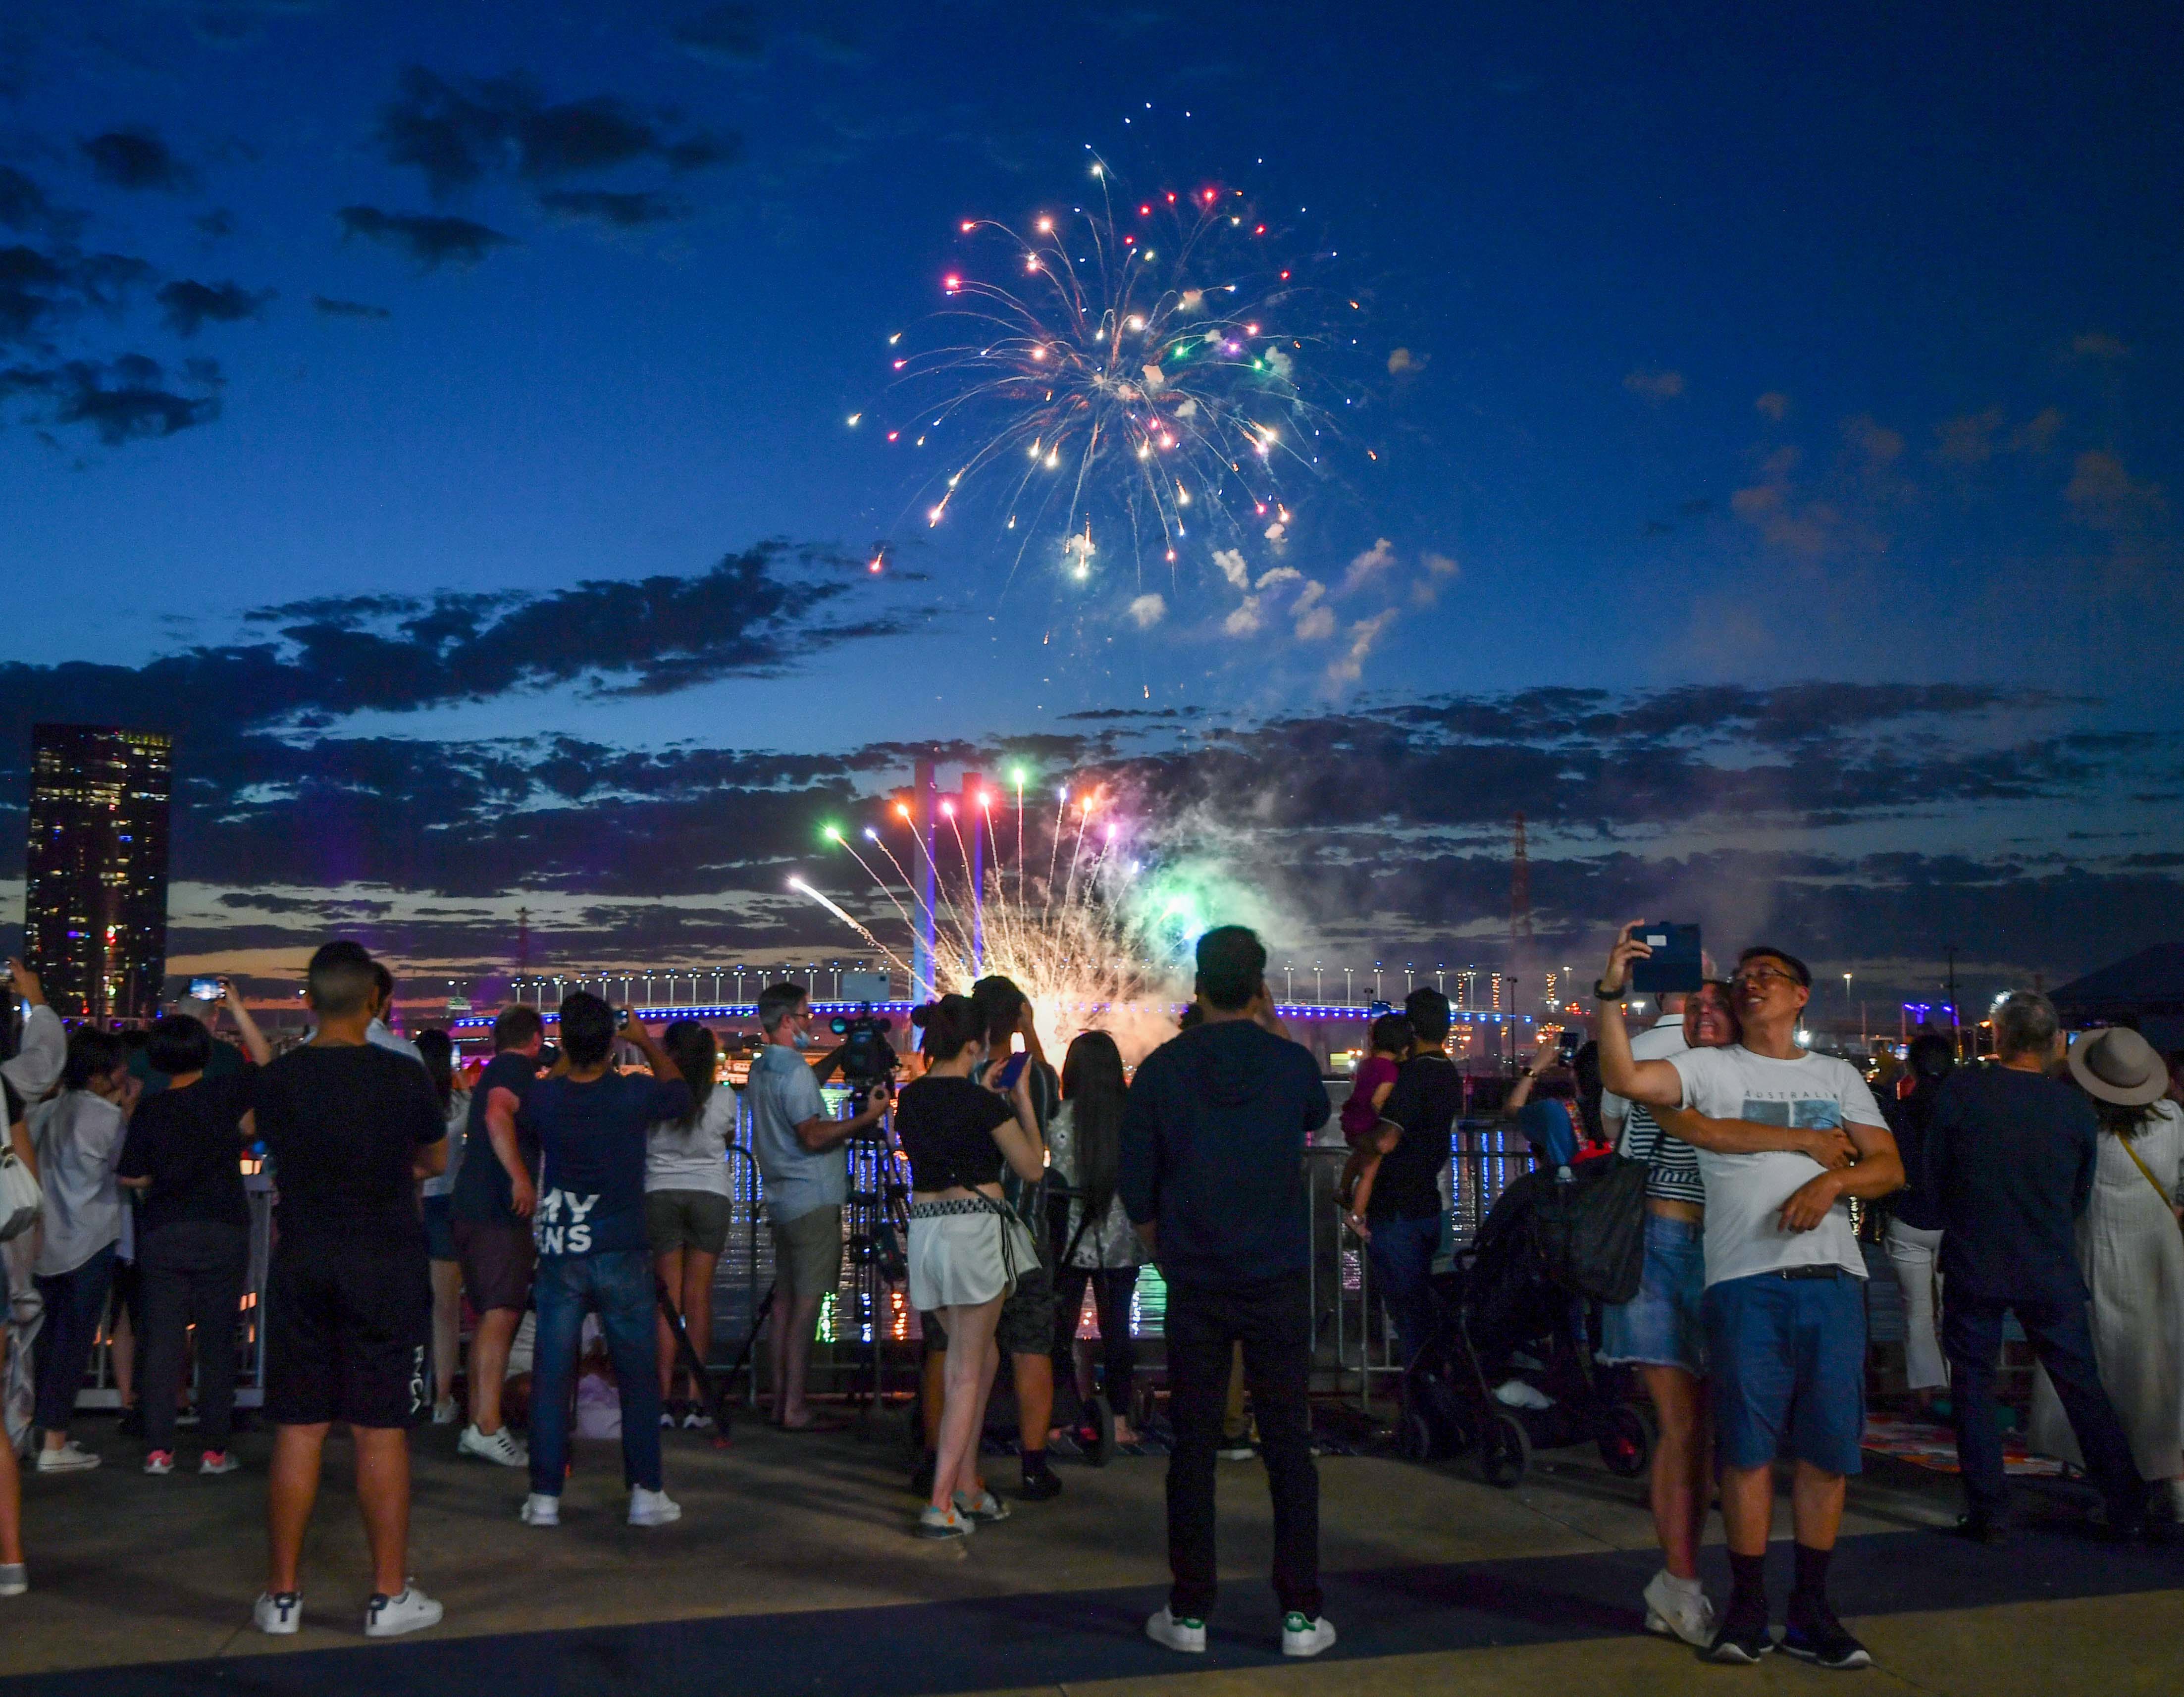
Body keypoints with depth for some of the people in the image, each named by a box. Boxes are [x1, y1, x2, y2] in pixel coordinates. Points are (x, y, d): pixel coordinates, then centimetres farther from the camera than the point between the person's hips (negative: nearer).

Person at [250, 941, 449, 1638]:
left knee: (297, 1431, 9)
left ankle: (282, 1596, 16)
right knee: (381, 1433, 2)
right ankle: (390, 1596, 8)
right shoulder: (403, 1076, -8)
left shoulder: (275, 1079, -2)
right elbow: (435, 1160, 7)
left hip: (301, 1261, 3)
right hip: (386, 1266, -2)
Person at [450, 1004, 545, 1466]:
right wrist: (521, 1178, -33)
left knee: (489, 1318, 14)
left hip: (469, 1207, 10)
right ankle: (487, 1427, -19)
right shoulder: (518, 1069, -7)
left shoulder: (490, 1074, 23)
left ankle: (477, 1421, 17)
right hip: (499, 1208, -10)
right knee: (501, 1315, -13)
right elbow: (498, 1116, -26)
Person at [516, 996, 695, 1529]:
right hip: (622, 1255, -2)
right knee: (638, 1377, 7)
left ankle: (545, 1497, 10)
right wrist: (646, 1041, 23)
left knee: (551, 1377, 8)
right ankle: (646, 1494, 10)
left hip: (559, 1257, 2)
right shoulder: (634, 1094, -12)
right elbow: (679, 1089, 11)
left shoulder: (543, 1097, -6)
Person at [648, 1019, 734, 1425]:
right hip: (710, 1194, 0)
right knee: (699, 1297, 3)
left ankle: (665, 1399, 1)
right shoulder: (723, 1099, -4)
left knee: (668, 1298, 4)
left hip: (660, 1195, 0)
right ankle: (695, 1399, 2)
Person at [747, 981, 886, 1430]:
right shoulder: (795, 1070, -16)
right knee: (807, 1303, -7)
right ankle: (795, 1408, -6)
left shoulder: (760, 1069, 14)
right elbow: (813, 1136, -20)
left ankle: (780, 1402, 15)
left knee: (785, 1300, 11)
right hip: (813, 1201, -9)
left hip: (782, 1202, 9)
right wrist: (868, 1116, -16)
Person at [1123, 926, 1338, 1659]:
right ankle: (1300, 1614, 10)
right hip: (1279, 1282, 0)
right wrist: (1277, 1033, 18)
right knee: (1288, 1446, 6)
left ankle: (1188, 1613, 14)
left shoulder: (1161, 1069, -4)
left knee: (1193, 1447, 7)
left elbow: (1135, 1185, -1)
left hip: (1195, 1286, 0)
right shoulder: (1293, 1063, -4)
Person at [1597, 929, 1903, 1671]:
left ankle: (1811, 1612, 16)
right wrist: (1611, 993, -16)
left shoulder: (1837, 1075, 18)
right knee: (1748, 1448, -1)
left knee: (1828, 1449, 5)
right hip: (1745, 1280, -2)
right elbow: (1623, 1078, -8)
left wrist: (1834, 1178, -9)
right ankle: (1746, 1610, 10)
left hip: (1831, 1279, 3)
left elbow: (1889, 1167, 10)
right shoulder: (1711, 1067, 9)